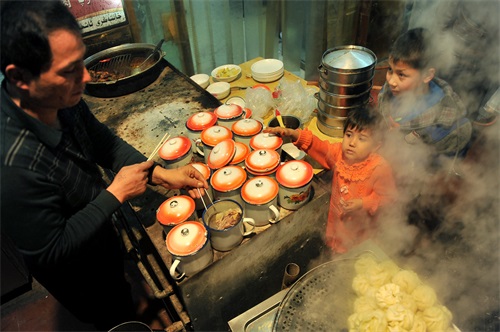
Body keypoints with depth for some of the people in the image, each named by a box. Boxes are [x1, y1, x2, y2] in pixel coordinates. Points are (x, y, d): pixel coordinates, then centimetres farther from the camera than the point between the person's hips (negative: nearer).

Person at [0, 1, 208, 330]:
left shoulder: (62, 100, -22)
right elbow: (50, 252, -30)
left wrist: (159, 174, -13)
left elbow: (104, 142, -3)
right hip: (77, 275, -5)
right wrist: (116, 194, -29)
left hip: (100, 236, 6)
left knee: (125, 300, 35)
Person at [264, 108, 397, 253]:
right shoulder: (339, 152, -16)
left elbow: (388, 196, -20)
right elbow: (316, 145, -15)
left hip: (362, 227, -4)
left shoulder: (380, 168, -28)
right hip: (337, 219, 4)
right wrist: (293, 134, -29)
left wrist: (363, 203, -32)